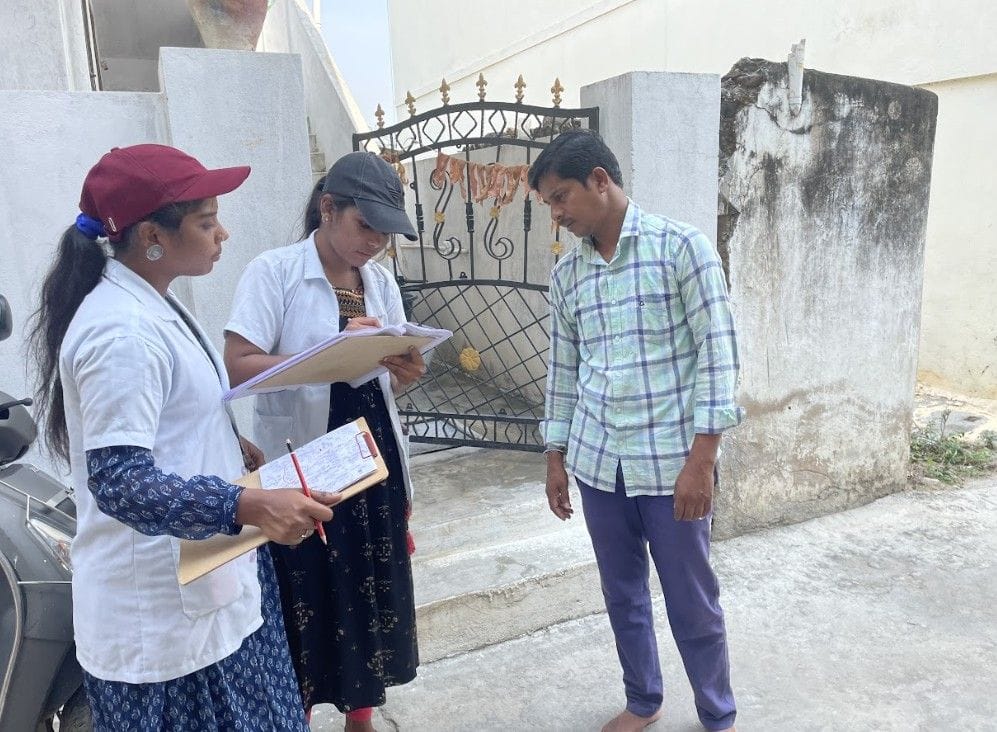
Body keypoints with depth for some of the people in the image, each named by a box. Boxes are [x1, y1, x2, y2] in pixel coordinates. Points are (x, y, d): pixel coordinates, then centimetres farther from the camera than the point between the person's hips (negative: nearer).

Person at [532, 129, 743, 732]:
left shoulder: (682, 246, -9)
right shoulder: (566, 274, 7)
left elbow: (718, 353, -11)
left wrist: (701, 459, -15)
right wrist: (556, 456, 12)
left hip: (672, 462, -4)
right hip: (597, 463, 5)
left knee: (692, 600, 9)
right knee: (622, 594, 17)